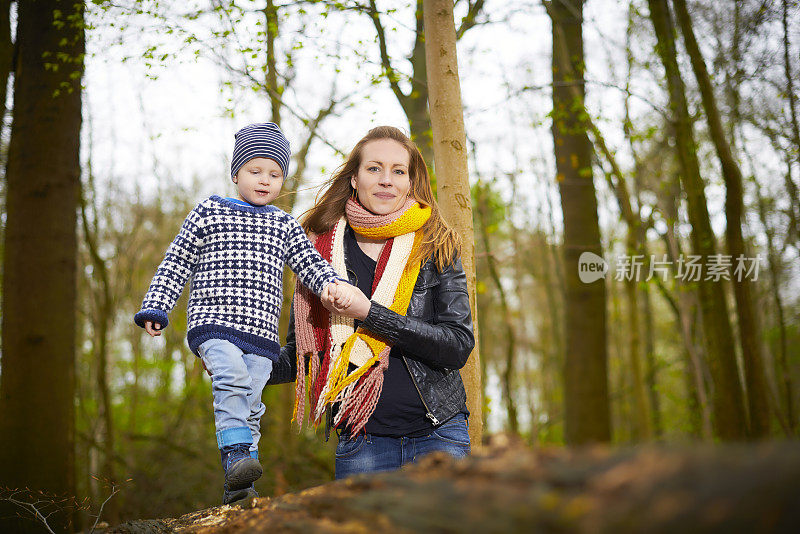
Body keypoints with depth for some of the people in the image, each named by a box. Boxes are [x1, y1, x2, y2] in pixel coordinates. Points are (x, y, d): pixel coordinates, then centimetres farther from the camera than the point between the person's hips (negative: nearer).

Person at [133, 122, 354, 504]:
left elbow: (309, 262, 9)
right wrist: (155, 307, 5)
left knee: (250, 406, -1)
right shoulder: (209, 212, 11)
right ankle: (236, 455, -32)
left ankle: (238, 487, 7)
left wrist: (331, 283, -13)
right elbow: (176, 264, 13)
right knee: (233, 376, -30)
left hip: (260, 331, 3)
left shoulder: (284, 225, 17)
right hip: (213, 322, -3)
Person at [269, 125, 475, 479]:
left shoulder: (436, 248, 0)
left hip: (438, 436, 0)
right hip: (362, 444, 1)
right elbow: (301, 353, 12)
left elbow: (458, 346, -12)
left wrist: (368, 312, -19)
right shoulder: (322, 250, 3)